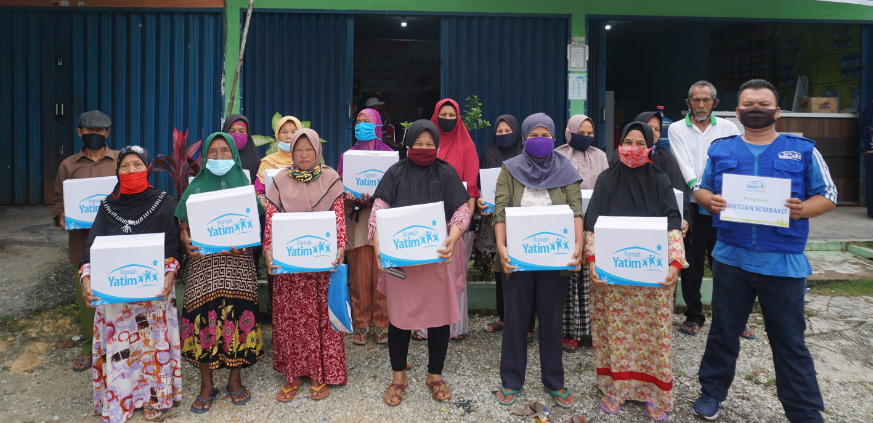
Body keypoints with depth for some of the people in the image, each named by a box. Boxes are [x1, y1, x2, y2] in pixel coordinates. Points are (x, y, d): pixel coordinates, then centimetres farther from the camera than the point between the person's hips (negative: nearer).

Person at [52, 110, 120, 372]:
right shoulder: (68, 165, 11)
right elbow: (59, 200, 13)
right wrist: (60, 217, -7)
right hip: (82, 241, 2)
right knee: (85, 295, 8)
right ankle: (89, 348, 22)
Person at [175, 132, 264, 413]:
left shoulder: (244, 185, 9)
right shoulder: (195, 188, 11)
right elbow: (183, 227, 8)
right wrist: (187, 243, -13)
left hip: (238, 262, 0)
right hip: (203, 262, 1)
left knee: (237, 314, -3)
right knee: (203, 317, -4)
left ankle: (235, 380, 17)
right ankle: (206, 385, 14)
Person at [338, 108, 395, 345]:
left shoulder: (389, 154, 7)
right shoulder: (348, 155, 13)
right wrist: (348, 196, -12)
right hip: (357, 221, 1)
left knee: (381, 275, -1)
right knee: (359, 275, 0)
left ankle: (381, 325, 11)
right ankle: (361, 325, 11)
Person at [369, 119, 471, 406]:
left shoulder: (447, 174, 3)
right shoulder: (395, 174, 3)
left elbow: (461, 211, -2)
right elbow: (379, 212, -3)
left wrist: (453, 238, -21)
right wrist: (378, 246, -19)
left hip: (438, 256, 1)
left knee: (439, 313, 8)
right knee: (399, 314, 6)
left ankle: (435, 376, 28)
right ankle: (398, 377, 26)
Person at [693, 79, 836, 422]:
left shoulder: (803, 150, 3)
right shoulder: (721, 150, 7)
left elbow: (828, 196, 4)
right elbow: (701, 189, 12)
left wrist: (803, 209, -17)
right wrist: (710, 201, -11)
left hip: (784, 262, -1)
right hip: (731, 259, 2)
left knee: (790, 343, 8)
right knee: (723, 332, 15)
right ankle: (712, 392, 32)